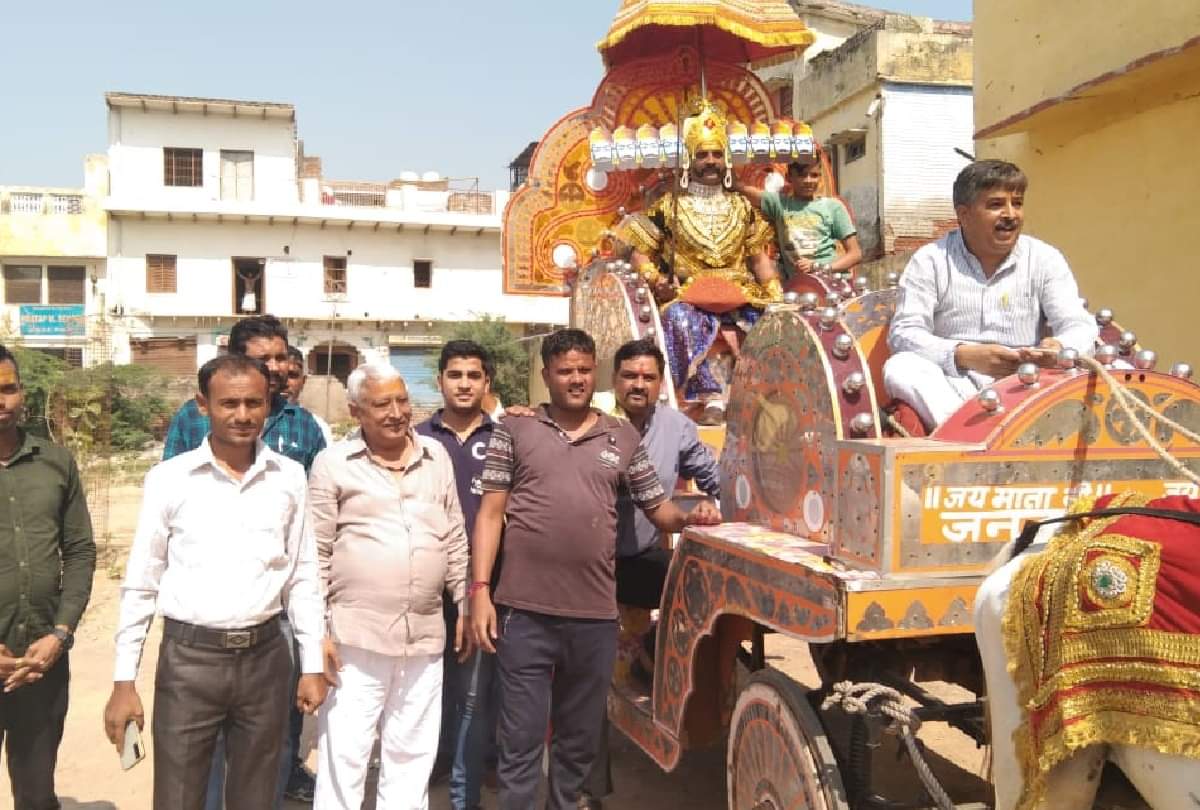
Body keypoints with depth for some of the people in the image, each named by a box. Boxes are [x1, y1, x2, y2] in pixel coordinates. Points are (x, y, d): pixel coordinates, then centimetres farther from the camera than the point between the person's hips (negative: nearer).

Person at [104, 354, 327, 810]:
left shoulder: (289, 477, 1)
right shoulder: (169, 479, -4)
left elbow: (303, 576, 7)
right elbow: (140, 584, 1)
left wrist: (312, 664, 5)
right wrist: (124, 680, -1)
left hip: (265, 657, 2)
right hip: (189, 658, -2)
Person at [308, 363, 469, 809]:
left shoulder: (437, 456, 8)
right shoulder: (332, 463, -2)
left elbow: (454, 539, 12)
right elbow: (316, 554, -3)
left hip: (425, 636, 4)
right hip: (355, 636, -3)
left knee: (412, 756, 15)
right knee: (344, 756, 5)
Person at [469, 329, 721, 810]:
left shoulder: (623, 437, 8)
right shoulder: (514, 431, 2)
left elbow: (658, 507, 13)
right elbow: (491, 513, 0)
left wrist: (690, 517, -9)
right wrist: (480, 591, -7)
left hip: (595, 615, 3)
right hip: (525, 611, -2)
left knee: (579, 740, 18)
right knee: (521, 739, 7)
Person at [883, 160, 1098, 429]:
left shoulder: (1045, 258, 9)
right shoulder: (930, 261, 3)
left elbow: (1079, 326, 1)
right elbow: (903, 332, -6)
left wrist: (1060, 348, -26)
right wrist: (965, 356, -23)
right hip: (953, 385, -1)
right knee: (899, 367, -30)